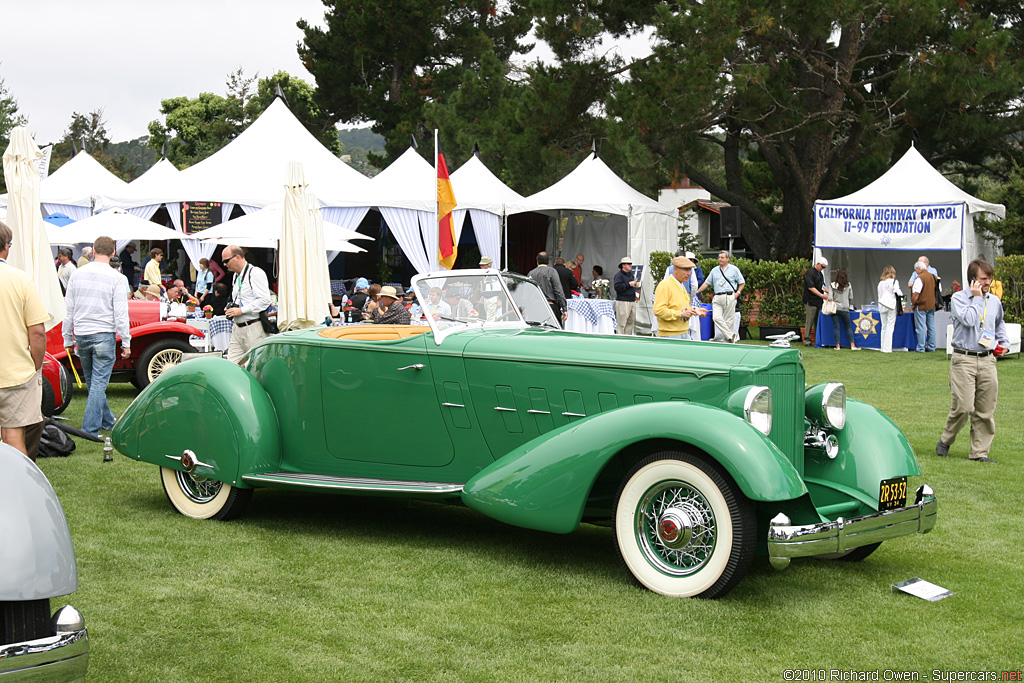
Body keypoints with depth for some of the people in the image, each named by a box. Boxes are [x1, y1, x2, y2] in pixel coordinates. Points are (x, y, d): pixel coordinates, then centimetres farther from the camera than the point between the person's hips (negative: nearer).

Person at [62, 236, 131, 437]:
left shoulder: (77, 274, 4)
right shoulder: (115, 277, -9)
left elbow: (68, 310, 8)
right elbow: (120, 313, -10)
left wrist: (68, 339, 16)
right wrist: (126, 343, -4)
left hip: (81, 335, 5)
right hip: (104, 335, -5)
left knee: (93, 382, 16)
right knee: (99, 383, -3)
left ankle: (108, 422, 30)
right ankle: (90, 428, -7)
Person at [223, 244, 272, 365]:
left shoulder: (255, 273, -9)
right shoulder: (236, 276, 19)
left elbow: (265, 300, -19)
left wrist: (241, 310, -17)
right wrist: (231, 308, 9)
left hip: (253, 327, -8)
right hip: (238, 328, 9)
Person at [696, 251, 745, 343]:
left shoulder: (734, 269, 7)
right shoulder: (714, 270, 18)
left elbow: (742, 283, 9)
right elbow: (707, 283, 20)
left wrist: (738, 293, -4)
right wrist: (697, 291, 13)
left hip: (729, 297, -4)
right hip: (717, 298, 4)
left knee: (729, 320, -4)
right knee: (716, 318, -14)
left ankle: (728, 341, 2)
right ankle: (731, 336, -9)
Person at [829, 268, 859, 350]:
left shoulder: (833, 285, -5)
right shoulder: (848, 285, -1)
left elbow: (830, 297, -3)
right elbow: (851, 298, 6)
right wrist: (850, 306, 23)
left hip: (835, 309, 0)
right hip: (845, 309, 0)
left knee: (836, 327, 3)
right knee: (849, 327, 8)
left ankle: (837, 346, 0)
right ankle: (852, 345, 3)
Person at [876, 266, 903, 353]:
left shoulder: (880, 283, 8)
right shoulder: (894, 282, -7)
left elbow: (879, 295, 9)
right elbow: (898, 293, -13)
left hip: (882, 306, 5)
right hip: (891, 306, -5)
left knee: (884, 327, 12)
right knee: (890, 327, -3)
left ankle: (883, 348, 12)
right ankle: (887, 348, -6)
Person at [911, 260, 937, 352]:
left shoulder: (920, 278, -16)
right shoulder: (933, 277, 7)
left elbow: (916, 293, -20)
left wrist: (913, 302, -6)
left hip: (921, 306, -7)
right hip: (931, 306, 7)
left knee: (921, 327, -3)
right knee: (931, 327, 11)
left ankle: (921, 348, -3)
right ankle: (931, 347, 16)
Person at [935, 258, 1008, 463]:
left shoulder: (995, 301, 13)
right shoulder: (959, 298, -2)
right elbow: (968, 320, -19)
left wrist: (1004, 342, 18)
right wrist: (977, 298, -10)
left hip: (987, 360, 5)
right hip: (964, 360, -5)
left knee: (986, 410, 3)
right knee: (963, 406, -11)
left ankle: (979, 452, 10)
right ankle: (945, 441, 11)